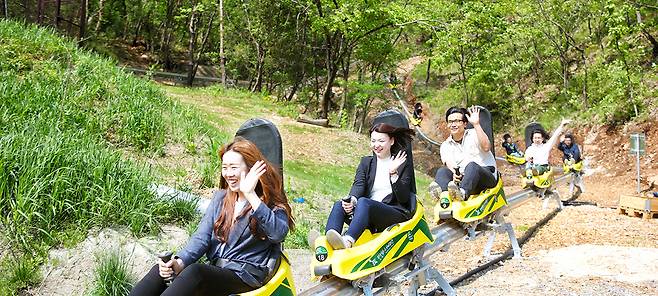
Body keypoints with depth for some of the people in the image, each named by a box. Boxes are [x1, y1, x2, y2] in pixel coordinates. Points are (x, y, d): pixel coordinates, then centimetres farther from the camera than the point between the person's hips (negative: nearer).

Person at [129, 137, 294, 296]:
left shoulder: (271, 202, -1)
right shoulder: (221, 197, 16)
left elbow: (278, 234, -23)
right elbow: (202, 236, 7)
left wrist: (250, 195, -27)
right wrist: (180, 262, -13)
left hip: (246, 277, -6)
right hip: (214, 271, 6)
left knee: (194, 272, -33)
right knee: (161, 272, -19)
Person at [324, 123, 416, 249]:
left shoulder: (403, 164, 9)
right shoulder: (366, 162, 21)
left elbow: (404, 198, -2)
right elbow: (358, 184, 2)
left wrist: (393, 173, -15)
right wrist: (352, 200, -21)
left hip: (396, 213, -4)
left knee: (363, 202, -34)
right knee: (339, 205, -23)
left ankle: (347, 241, -59)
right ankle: (326, 243, -49)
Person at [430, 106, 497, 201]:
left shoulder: (474, 134, 5)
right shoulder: (445, 146, 13)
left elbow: (486, 147, -16)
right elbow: (450, 165, -5)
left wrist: (476, 124, -19)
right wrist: (455, 175, -29)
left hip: (487, 176, -3)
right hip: (462, 179, 3)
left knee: (472, 166, -33)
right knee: (442, 171, -21)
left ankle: (462, 192, -62)